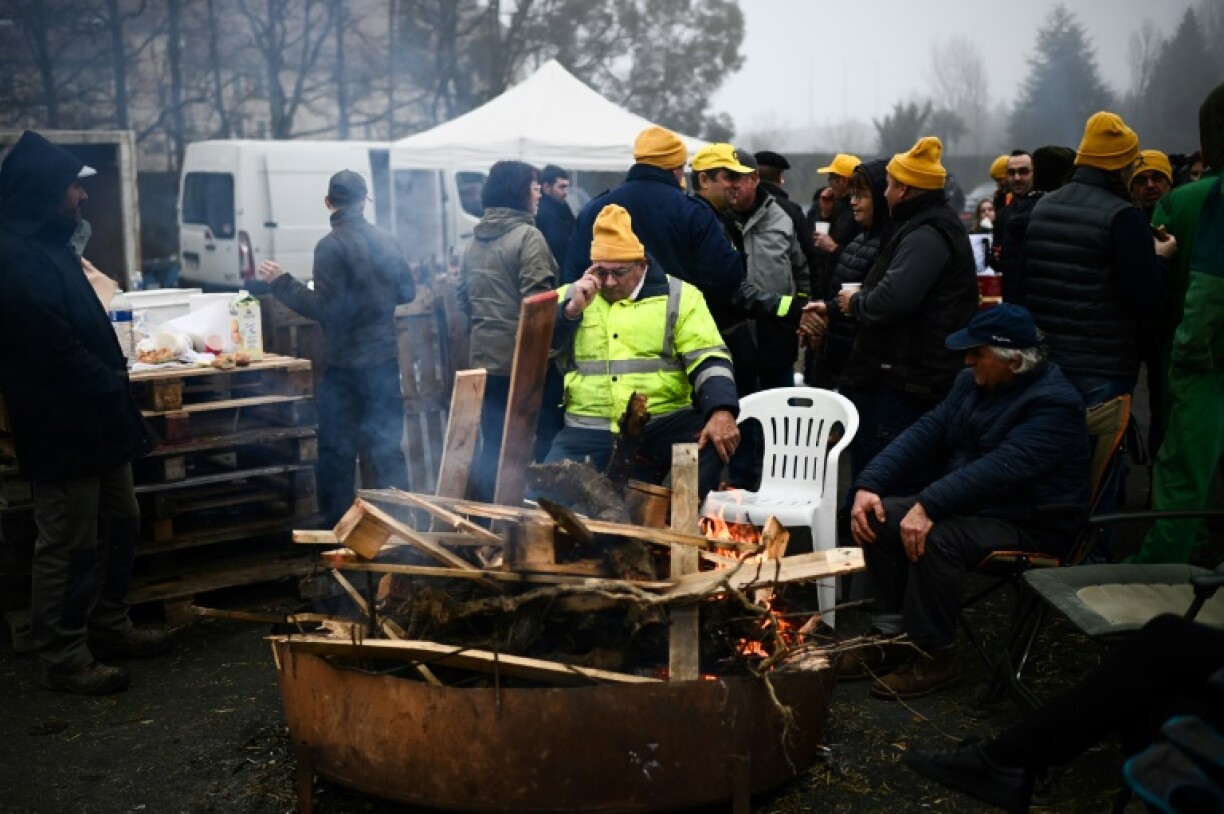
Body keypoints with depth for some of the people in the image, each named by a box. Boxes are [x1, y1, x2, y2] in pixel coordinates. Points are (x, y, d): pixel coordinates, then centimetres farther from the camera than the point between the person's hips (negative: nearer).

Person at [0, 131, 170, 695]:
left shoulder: (49, 248, 13)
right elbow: (60, 353, -24)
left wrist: (115, 380, 6)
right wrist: (116, 387, -13)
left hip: (97, 421, 10)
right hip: (62, 430, -10)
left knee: (121, 526, 19)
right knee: (67, 548, 0)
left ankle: (109, 627, 34)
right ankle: (61, 659, 14)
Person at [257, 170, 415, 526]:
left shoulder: (331, 246, -13)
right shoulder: (385, 241, 4)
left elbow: (326, 308, -18)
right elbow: (407, 291, 13)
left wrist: (281, 283, -11)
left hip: (345, 363, -5)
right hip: (385, 359, 5)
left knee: (337, 450, 4)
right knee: (387, 445, 12)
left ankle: (338, 527, 8)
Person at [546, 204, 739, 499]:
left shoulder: (678, 296, 7)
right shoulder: (571, 296, 15)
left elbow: (709, 360, -2)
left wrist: (721, 411, -20)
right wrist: (570, 310, -8)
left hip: (664, 426, 0)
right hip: (588, 431, 1)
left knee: (717, 436, -29)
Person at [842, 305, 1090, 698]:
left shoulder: (1053, 404, -20)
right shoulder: (972, 384, 7)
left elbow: (1000, 469, -32)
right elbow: (927, 431, 3)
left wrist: (929, 506, -39)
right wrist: (868, 484, -10)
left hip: (1029, 527, -8)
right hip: (967, 505, 9)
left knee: (936, 540, -32)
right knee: (881, 516, -10)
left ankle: (935, 656, -15)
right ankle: (894, 633, 0)